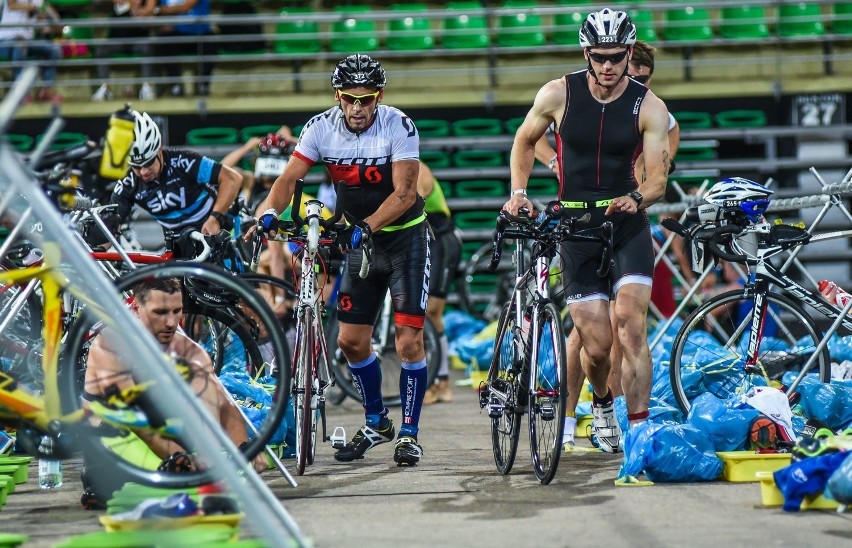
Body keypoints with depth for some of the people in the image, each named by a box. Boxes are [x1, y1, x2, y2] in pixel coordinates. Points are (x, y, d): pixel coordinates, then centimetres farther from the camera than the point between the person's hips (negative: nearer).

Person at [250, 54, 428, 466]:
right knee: (351, 340, 5)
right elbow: (288, 179, -15)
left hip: (403, 237, -4)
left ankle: (409, 433, 1)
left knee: (408, 340, -10)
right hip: (360, 240, 4)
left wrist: (367, 227, -41)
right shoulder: (321, 128, -11)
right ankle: (376, 424, 25)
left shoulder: (398, 126, -22)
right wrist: (269, 213, -35)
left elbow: (404, 193, -27)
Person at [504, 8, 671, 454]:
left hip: (626, 222, 0)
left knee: (630, 323, -20)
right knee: (596, 344, -3)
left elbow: (657, 178, -11)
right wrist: (518, 191, 0)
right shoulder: (559, 94, -4)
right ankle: (601, 402, 32)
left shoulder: (649, 107, -6)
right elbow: (525, 141, 13)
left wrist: (636, 198, -33)